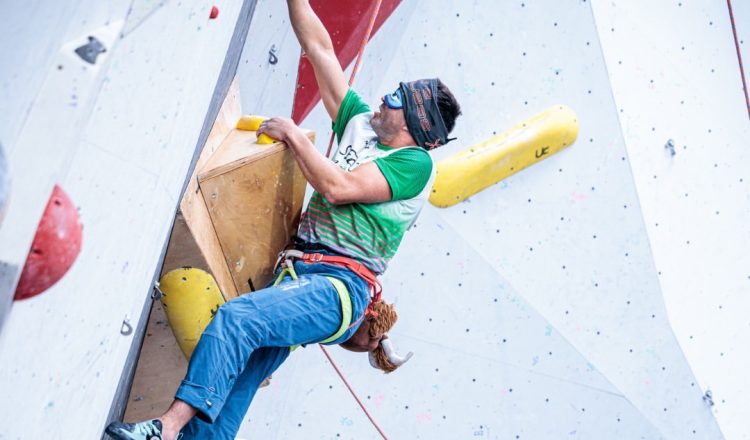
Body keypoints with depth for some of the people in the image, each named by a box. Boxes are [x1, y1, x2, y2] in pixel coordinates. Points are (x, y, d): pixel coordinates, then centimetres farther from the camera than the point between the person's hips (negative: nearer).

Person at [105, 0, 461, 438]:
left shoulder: (415, 162, -4)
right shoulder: (361, 124, 18)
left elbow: (337, 187, -15)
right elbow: (319, 49, 19)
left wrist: (293, 133, -5)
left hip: (339, 285, -7)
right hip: (298, 271, 7)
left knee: (236, 318, -29)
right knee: (233, 384, -3)